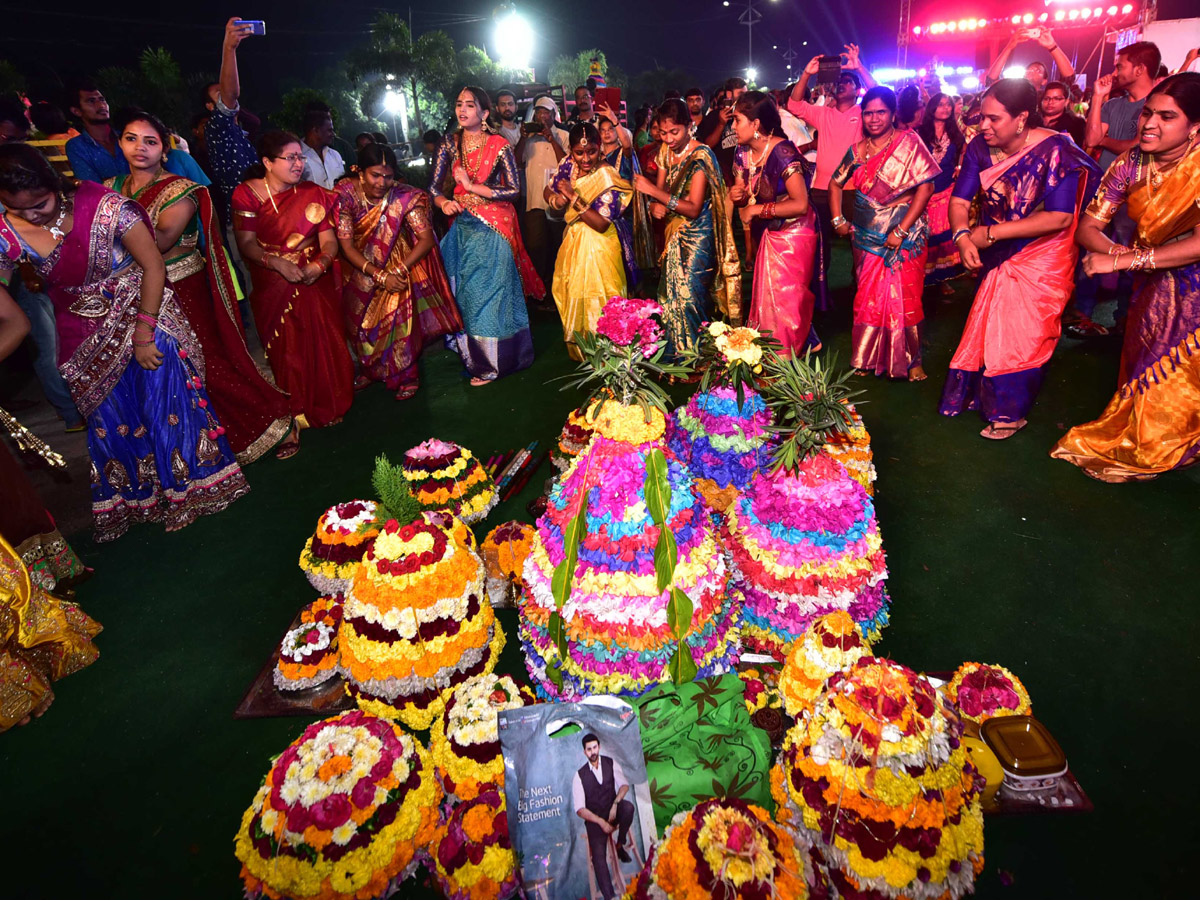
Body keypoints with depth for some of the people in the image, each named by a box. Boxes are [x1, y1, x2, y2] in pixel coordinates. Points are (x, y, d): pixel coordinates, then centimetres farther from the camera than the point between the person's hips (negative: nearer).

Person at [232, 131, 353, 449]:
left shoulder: (313, 194, 3)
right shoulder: (247, 194, -2)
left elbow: (329, 240, -2)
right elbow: (246, 243, -8)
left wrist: (320, 263, -22)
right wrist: (277, 263, -25)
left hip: (316, 283, 2)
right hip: (273, 288, -2)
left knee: (324, 347, 3)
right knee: (285, 352, -1)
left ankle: (325, 408, 23)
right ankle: (291, 420, 6)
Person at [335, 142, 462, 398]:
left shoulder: (405, 197, -22)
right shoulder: (346, 193, -20)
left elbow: (427, 239, -21)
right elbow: (346, 245, -18)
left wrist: (398, 271, -28)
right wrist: (379, 275, -27)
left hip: (397, 265, -2)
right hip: (361, 269, 2)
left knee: (398, 318, -8)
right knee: (361, 322, 13)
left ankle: (407, 377, 14)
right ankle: (371, 370, 37)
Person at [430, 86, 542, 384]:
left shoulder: (499, 145, -6)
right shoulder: (450, 144, 5)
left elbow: (514, 189, -12)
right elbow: (435, 186, 4)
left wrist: (472, 186, -15)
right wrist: (444, 202, -18)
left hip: (493, 227, -4)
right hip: (462, 226, 4)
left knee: (491, 290, -1)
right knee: (465, 293, 6)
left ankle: (494, 362, 13)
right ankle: (475, 358, 21)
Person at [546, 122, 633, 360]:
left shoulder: (608, 178, -20)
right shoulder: (570, 165, -2)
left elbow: (601, 224, -26)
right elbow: (548, 190, 10)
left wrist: (573, 196, -27)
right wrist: (557, 199, -13)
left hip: (597, 245, -7)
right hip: (573, 240, 7)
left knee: (595, 304, 1)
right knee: (572, 298, 18)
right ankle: (576, 351, 37)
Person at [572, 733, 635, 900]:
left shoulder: (611, 763, -2)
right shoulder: (580, 775, -8)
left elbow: (624, 784, -5)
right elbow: (579, 809, -9)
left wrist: (615, 804, -24)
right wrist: (601, 822, -19)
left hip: (613, 810, 2)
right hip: (595, 819, -1)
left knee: (628, 807, -31)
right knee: (598, 856, -21)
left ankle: (621, 845, -6)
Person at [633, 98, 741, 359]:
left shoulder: (701, 156, -17)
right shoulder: (666, 151, 5)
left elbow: (693, 209, -23)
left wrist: (655, 192, -29)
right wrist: (654, 205, -12)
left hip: (698, 236, -7)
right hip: (674, 233, 7)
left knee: (690, 295, -8)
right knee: (671, 294, 8)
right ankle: (675, 353, 20)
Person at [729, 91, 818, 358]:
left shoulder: (782, 152, -23)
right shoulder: (743, 153, 1)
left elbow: (800, 204, -26)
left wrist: (759, 210, -21)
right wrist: (737, 195, -12)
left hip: (795, 234, -7)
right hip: (768, 234, 7)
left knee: (787, 298, 1)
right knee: (766, 296, 10)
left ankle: (789, 356, 17)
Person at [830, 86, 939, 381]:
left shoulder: (909, 142, -5)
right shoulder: (857, 151, 7)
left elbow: (925, 187, -11)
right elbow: (836, 183, 21)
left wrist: (901, 231, -17)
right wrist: (838, 219, 9)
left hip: (905, 237, -3)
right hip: (868, 236, 3)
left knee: (905, 299, -2)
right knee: (867, 298, 6)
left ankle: (910, 360, 14)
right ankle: (869, 357, 21)